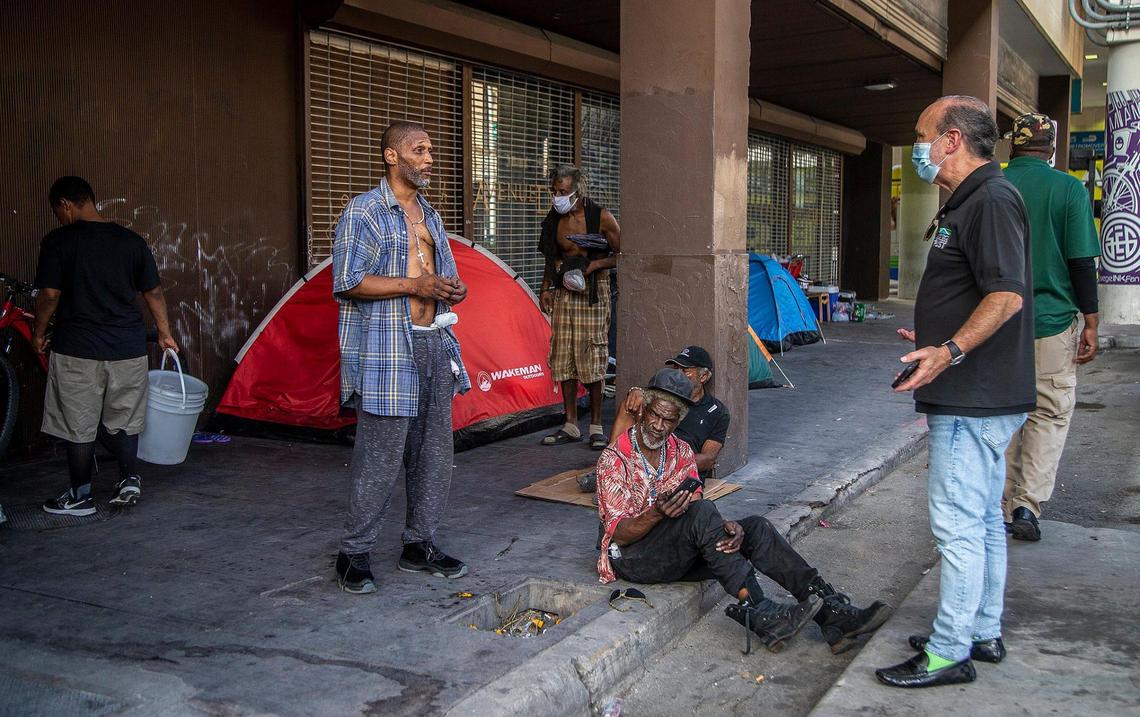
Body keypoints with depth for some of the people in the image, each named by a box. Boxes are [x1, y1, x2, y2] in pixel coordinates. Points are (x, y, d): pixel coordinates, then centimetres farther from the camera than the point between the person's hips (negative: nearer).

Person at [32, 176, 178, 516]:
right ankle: (129, 480, 10)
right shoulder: (132, 241, 4)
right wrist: (165, 334, 18)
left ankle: (80, 496, 15)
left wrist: (39, 333, 6)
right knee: (123, 419, 17)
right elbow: (154, 293, 8)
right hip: (128, 347, 4)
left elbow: (49, 295, -10)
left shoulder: (58, 241, -7)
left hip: (77, 348, -4)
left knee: (78, 425, 7)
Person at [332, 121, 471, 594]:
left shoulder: (430, 215, 19)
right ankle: (354, 554, 9)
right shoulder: (364, 211, -4)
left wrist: (453, 290, 2)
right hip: (386, 350, -8)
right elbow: (347, 282, -12)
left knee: (433, 450, 9)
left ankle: (419, 544, 22)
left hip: (434, 344, 8)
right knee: (380, 456, -6)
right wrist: (414, 285, -17)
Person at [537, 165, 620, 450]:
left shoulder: (601, 217, -6)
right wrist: (546, 289, 7)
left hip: (593, 293, -5)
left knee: (591, 357, -6)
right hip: (563, 293, 5)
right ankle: (571, 424, 13)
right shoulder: (554, 219, 8)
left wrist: (592, 265, -17)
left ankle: (596, 426, 5)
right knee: (563, 359, 4)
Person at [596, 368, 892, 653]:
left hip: (682, 553, 6)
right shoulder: (614, 458, -10)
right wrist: (657, 514, -34)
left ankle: (832, 614, -22)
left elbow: (691, 510, 0)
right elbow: (618, 534, -15)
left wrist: (729, 528, -22)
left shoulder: (681, 452, 9)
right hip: (632, 555, -6)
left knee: (754, 527, -15)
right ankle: (761, 617, -35)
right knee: (702, 512, -32)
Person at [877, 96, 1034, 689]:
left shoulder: (991, 200, -16)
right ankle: (983, 632, 29)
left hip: (974, 400, -11)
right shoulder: (970, 201, 17)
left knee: (959, 525, -4)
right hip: (979, 396, 11)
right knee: (984, 519, 17)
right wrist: (937, 340, 31)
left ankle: (949, 652, 5)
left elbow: (1006, 295, -26)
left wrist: (951, 350, -34)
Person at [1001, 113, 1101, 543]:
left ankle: (1003, 509, 17)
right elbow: (1081, 262, -8)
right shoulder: (1069, 189, -6)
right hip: (1051, 322, -2)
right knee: (1050, 414, 9)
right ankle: (1028, 504, -1)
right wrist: (1090, 323, -1)